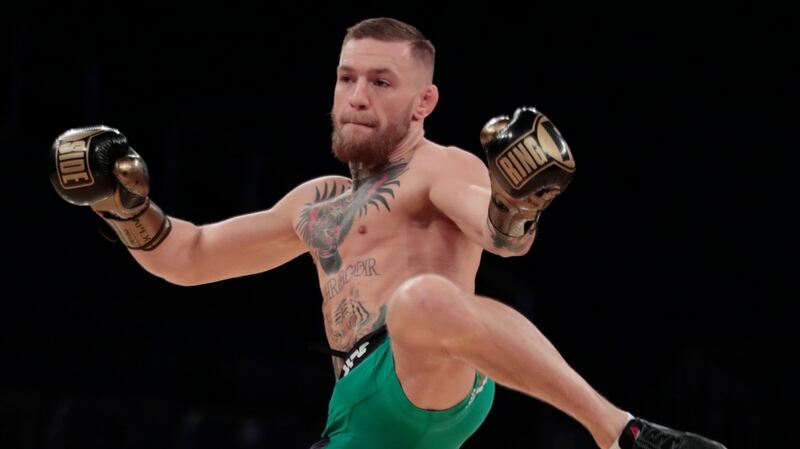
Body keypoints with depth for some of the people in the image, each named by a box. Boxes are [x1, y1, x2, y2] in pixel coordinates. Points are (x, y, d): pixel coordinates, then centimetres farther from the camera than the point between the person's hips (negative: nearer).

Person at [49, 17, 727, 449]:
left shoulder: (440, 167, 6)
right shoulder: (316, 203, 30)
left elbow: (504, 237, -16)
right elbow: (189, 256, 36)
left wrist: (515, 205, -39)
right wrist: (125, 204, 18)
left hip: (434, 387, -8)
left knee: (422, 299, -41)